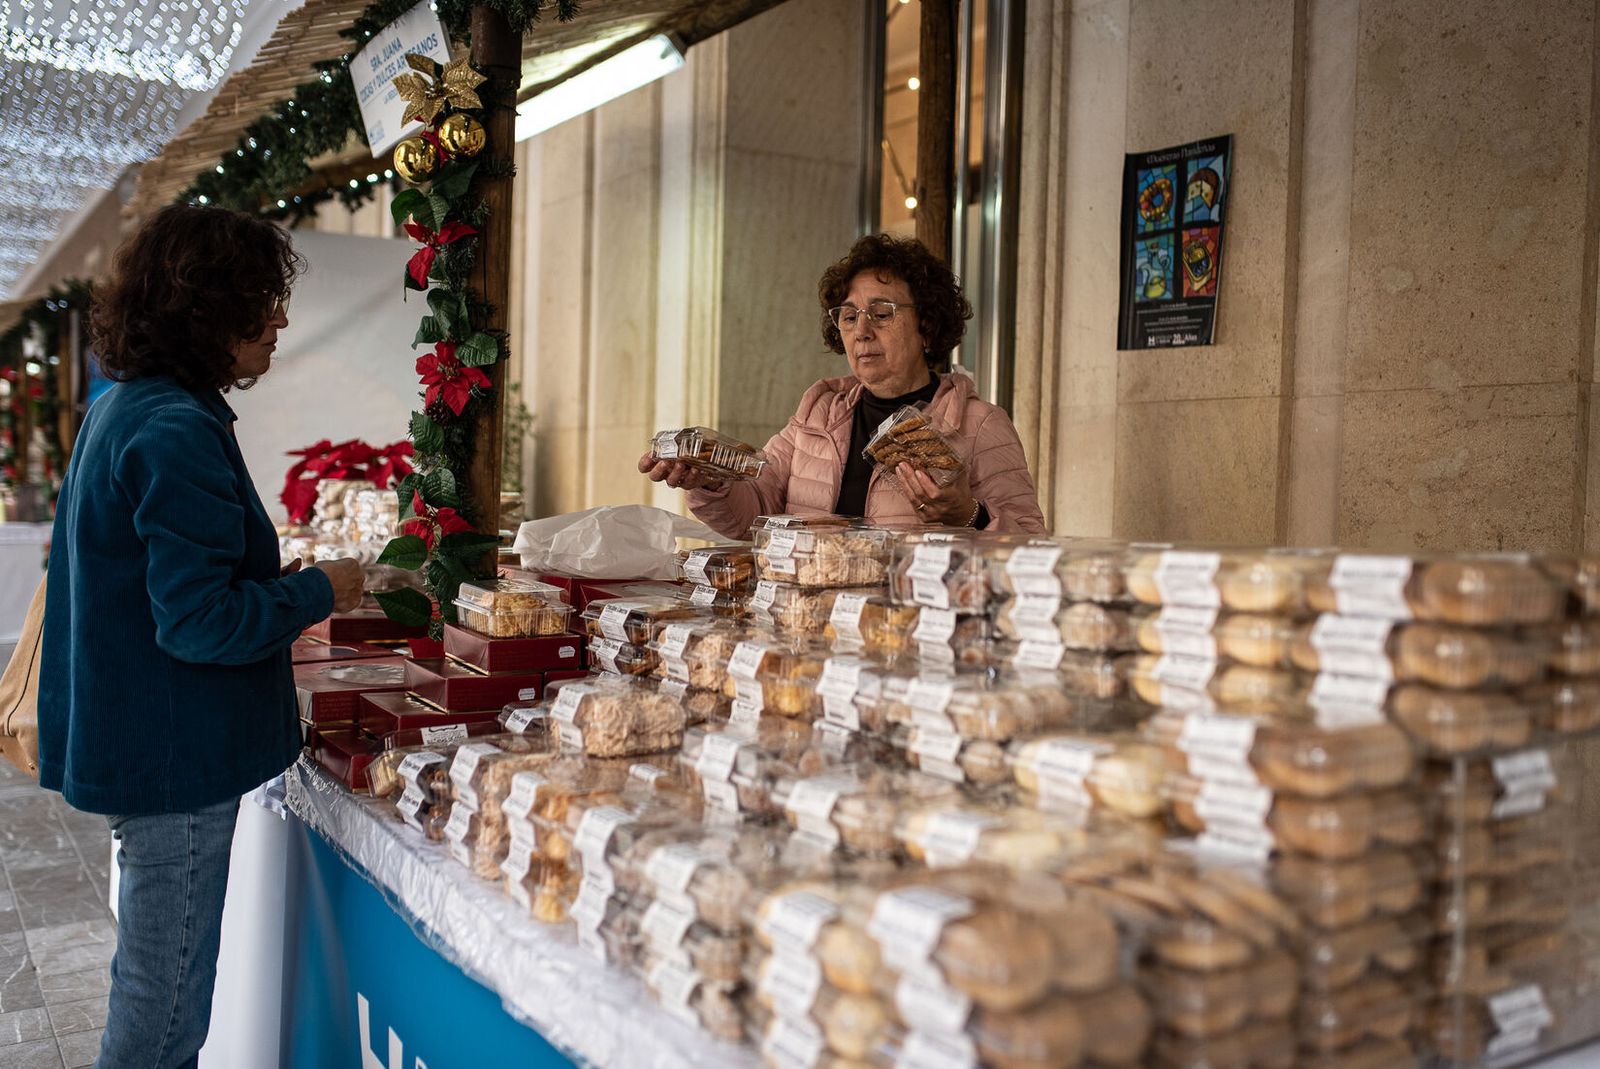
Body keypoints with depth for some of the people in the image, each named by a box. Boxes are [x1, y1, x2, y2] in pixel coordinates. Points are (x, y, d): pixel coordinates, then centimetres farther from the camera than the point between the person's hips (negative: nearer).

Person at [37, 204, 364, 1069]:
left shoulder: (124, 408, 11)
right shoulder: (177, 432, -22)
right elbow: (200, 619, -26)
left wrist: (283, 595, 14)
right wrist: (318, 592, -12)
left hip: (133, 739, 11)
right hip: (173, 761, -11)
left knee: (150, 991, 25)